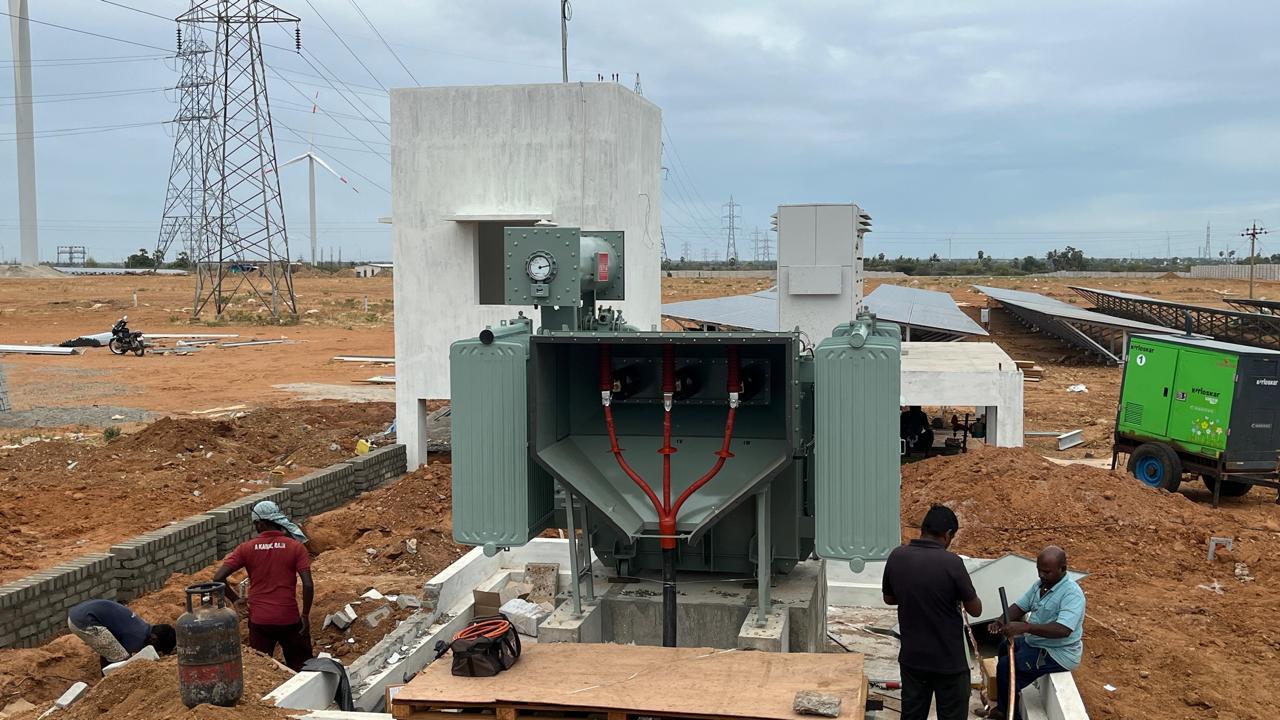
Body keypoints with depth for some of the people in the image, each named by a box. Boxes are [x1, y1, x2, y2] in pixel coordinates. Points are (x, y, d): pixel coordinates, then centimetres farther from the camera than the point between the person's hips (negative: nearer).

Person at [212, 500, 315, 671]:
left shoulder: (246, 548, -3)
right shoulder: (296, 547, -6)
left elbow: (218, 578, -8)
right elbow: (308, 585, -14)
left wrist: (235, 600, 5)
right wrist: (305, 616, -2)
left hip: (259, 620, 1)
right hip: (289, 619, -1)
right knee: (301, 669, 14)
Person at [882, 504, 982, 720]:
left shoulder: (896, 557, -5)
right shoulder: (951, 563, -20)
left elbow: (888, 599, 10)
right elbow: (975, 610, -9)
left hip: (911, 657, 5)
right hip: (949, 660, -4)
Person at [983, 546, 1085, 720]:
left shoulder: (1072, 594, -27)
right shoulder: (1040, 584, 2)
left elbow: (1063, 630, -40)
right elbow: (1020, 606, 5)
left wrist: (1025, 627, -46)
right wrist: (1002, 621, -16)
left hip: (1058, 653, -10)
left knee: (1006, 667, -15)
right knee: (1005, 647, 24)